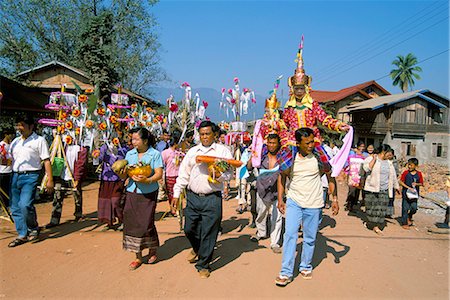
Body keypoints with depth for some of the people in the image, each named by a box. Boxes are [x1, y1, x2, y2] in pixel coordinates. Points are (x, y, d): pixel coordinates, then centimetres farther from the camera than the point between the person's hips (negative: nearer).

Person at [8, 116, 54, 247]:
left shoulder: (39, 140, -1)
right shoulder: (15, 141, 18)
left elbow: (46, 161, -7)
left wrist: (50, 180, -13)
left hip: (30, 177, -7)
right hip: (15, 176, 7)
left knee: (25, 205, -18)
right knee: (15, 208, 7)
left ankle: (34, 228, 6)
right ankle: (22, 235, 18)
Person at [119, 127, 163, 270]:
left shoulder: (155, 154, -4)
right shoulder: (129, 154, 9)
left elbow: (159, 174, -10)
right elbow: (123, 176, 10)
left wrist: (147, 180, -28)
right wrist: (120, 172, -12)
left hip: (148, 194, -4)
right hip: (132, 194, 4)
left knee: (147, 223, -3)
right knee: (132, 223, 3)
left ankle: (153, 250, 24)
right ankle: (138, 257, 18)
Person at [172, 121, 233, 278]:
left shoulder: (223, 151, 2)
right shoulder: (192, 151, 12)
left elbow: (229, 173, -1)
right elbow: (183, 174, 14)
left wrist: (219, 175, -22)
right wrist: (176, 193, 11)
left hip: (212, 199, -3)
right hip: (193, 197, 4)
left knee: (208, 233, 2)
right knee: (189, 229, 13)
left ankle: (203, 264, 21)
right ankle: (197, 248, 46)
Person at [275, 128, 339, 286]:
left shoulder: (319, 156, -8)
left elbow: (330, 176, 2)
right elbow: (282, 176, 7)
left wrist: (334, 199, -1)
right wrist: (280, 199, 4)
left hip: (314, 203, 0)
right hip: (294, 201, 0)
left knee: (310, 238, 10)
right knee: (290, 234, -6)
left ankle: (306, 266, 31)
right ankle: (286, 272, 2)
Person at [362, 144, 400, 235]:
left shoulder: (389, 163, 12)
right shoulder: (371, 159, -4)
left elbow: (392, 176, 20)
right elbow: (366, 168, -23)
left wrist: (396, 187, 23)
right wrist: (374, 159, -20)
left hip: (384, 190, 4)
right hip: (372, 188, -4)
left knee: (381, 208, -2)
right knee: (371, 207, 6)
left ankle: (376, 226, 2)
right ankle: (370, 222, 24)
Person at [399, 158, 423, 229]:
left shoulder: (419, 174, 2)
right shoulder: (405, 172, -3)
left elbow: (421, 183, 8)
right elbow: (401, 182, -4)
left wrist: (416, 184, -13)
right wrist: (408, 187, -14)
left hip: (414, 194, 2)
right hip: (406, 193, -1)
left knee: (414, 208, -5)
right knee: (405, 208, 2)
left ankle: (409, 217, 26)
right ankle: (404, 223, 12)